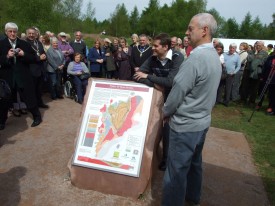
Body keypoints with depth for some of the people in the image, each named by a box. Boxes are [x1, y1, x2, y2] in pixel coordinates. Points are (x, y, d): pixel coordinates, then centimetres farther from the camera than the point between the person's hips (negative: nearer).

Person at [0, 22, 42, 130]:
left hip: (23, 76, -1)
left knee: (29, 97, 6)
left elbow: (33, 58, 2)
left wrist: (24, 54, -14)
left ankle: (37, 117, 23)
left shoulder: (24, 44, 4)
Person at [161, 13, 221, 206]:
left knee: (177, 169, 3)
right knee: (194, 162, 23)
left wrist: (165, 112, -1)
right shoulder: (215, 56, 7)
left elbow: (178, 90, -20)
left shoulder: (196, 57, -23)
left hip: (186, 124, -10)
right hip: (203, 120, 10)